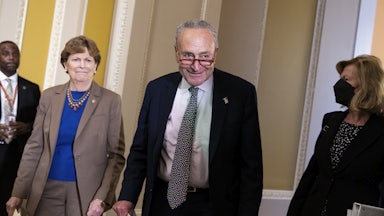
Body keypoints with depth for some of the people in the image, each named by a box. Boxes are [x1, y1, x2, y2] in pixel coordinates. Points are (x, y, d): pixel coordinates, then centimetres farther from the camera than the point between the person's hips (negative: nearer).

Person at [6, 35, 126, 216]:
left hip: (86, 194, -2)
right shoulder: (49, 96, 4)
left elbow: (116, 154, -3)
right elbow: (34, 147, 6)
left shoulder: (111, 101, -4)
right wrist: (18, 193, 3)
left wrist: (103, 198, -12)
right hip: (48, 190, 2)